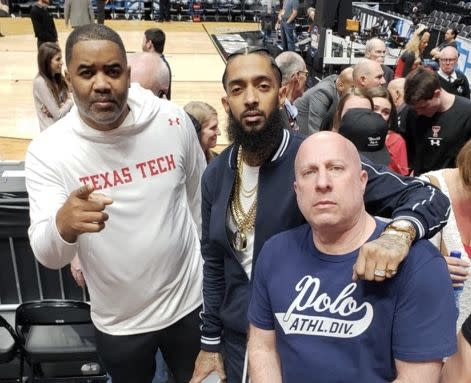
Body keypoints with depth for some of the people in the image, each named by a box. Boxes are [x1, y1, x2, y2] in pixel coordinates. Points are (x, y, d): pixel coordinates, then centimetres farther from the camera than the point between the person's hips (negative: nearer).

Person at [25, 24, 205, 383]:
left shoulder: (173, 120, -14)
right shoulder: (48, 150, -16)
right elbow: (48, 256, -18)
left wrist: (212, 265, 12)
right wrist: (63, 225, -41)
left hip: (190, 302, 1)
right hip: (119, 324, 0)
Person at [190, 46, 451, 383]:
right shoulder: (216, 174, -3)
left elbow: (428, 197, -19)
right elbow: (214, 263, 7)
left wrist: (399, 233, -41)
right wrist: (210, 343, 9)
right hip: (236, 341, 4)